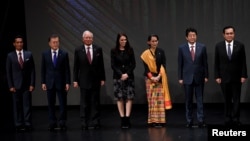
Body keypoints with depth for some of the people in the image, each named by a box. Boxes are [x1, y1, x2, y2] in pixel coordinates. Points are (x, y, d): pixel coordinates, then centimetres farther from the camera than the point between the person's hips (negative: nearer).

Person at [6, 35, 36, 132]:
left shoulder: (29, 54, 3)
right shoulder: (10, 56, 1)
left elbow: (32, 70, 3)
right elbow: (8, 72, 1)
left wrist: (32, 84, -4)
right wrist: (11, 86, -5)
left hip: (27, 84, 0)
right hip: (16, 84, 0)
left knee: (27, 105, -1)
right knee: (17, 105, 3)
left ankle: (28, 124, 2)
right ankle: (19, 125, 8)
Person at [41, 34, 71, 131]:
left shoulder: (64, 54, 0)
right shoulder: (45, 54, 4)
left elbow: (67, 69, 0)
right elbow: (43, 69, 5)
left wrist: (67, 82, -6)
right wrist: (43, 82, 0)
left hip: (61, 83, -1)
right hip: (49, 83, 1)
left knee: (63, 104, 1)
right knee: (51, 104, 6)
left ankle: (62, 123, 10)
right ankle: (52, 122, 14)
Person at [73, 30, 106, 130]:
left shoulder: (98, 49, 4)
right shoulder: (78, 50, 1)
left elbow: (101, 65, 6)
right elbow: (76, 66, 2)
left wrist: (102, 78, 3)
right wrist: (75, 80, -2)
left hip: (95, 80, 1)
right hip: (84, 80, -1)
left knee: (95, 103, 5)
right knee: (84, 104, 2)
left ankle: (94, 122, 11)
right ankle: (84, 123, 6)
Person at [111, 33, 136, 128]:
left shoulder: (130, 50, 5)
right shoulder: (114, 51, 3)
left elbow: (133, 64, 4)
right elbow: (113, 65, 0)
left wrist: (127, 74, -10)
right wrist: (121, 74, -11)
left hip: (129, 76, 1)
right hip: (118, 77, -1)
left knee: (129, 97, -7)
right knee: (119, 98, -3)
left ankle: (127, 119, -8)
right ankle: (122, 119, 0)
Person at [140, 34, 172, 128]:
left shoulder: (161, 52, 6)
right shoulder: (146, 54, 3)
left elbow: (163, 65, 1)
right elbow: (146, 67, -1)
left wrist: (159, 76, -12)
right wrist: (151, 77, -13)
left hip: (160, 78, 1)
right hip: (150, 78, -1)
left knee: (160, 98, -2)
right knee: (151, 99, -1)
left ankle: (160, 120, -1)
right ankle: (152, 121, 1)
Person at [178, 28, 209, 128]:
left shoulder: (202, 47, 0)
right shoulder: (181, 48, -1)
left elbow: (205, 63, 4)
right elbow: (180, 64, 1)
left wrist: (206, 76, 1)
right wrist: (180, 78, -1)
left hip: (199, 77, 0)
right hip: (187, 77, 0)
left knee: (200, 99, 1)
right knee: (188, 100, 6)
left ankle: (201, 120, 3)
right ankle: (189, 121, 12)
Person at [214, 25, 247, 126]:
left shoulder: (240, 45, -2)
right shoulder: (218, 46, -1)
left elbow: (243, 62, -1)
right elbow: (216, 63, 1)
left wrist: (244, 76, -5)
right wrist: (217, 76, -4)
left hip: (236, 77, 0)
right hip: (224, 77, 1)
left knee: (236, 99, 2)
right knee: (227, 100, 6)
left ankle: (235, 119, 6)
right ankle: (228, 119, 13)